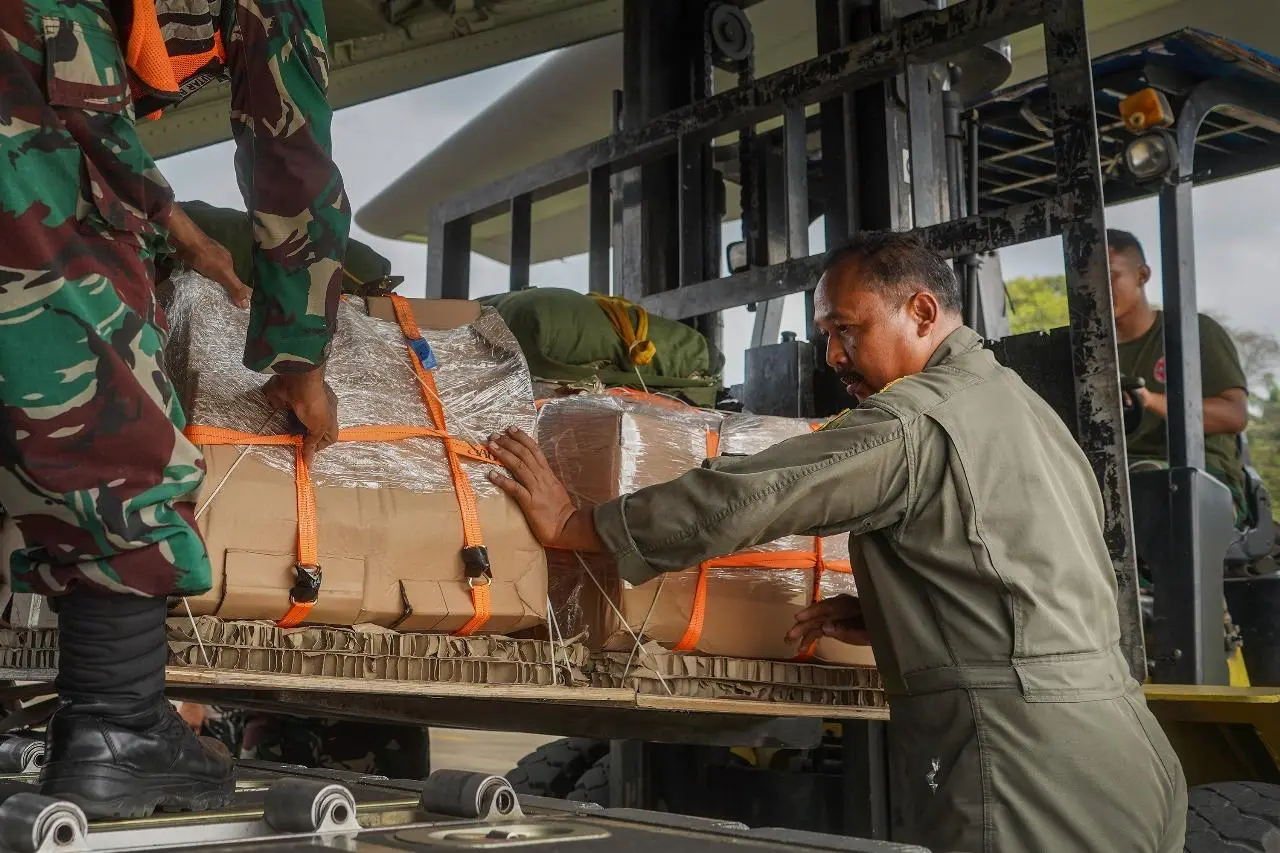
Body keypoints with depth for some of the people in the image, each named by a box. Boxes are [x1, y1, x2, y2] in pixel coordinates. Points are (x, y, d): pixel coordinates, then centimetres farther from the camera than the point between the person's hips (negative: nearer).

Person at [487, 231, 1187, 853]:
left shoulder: (914, 417, -12)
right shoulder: (1022, 403, 18)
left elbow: (741, 499, -17)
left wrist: (572, 525, -9)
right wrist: (889, 618, 13)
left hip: (1026, 774, -10)